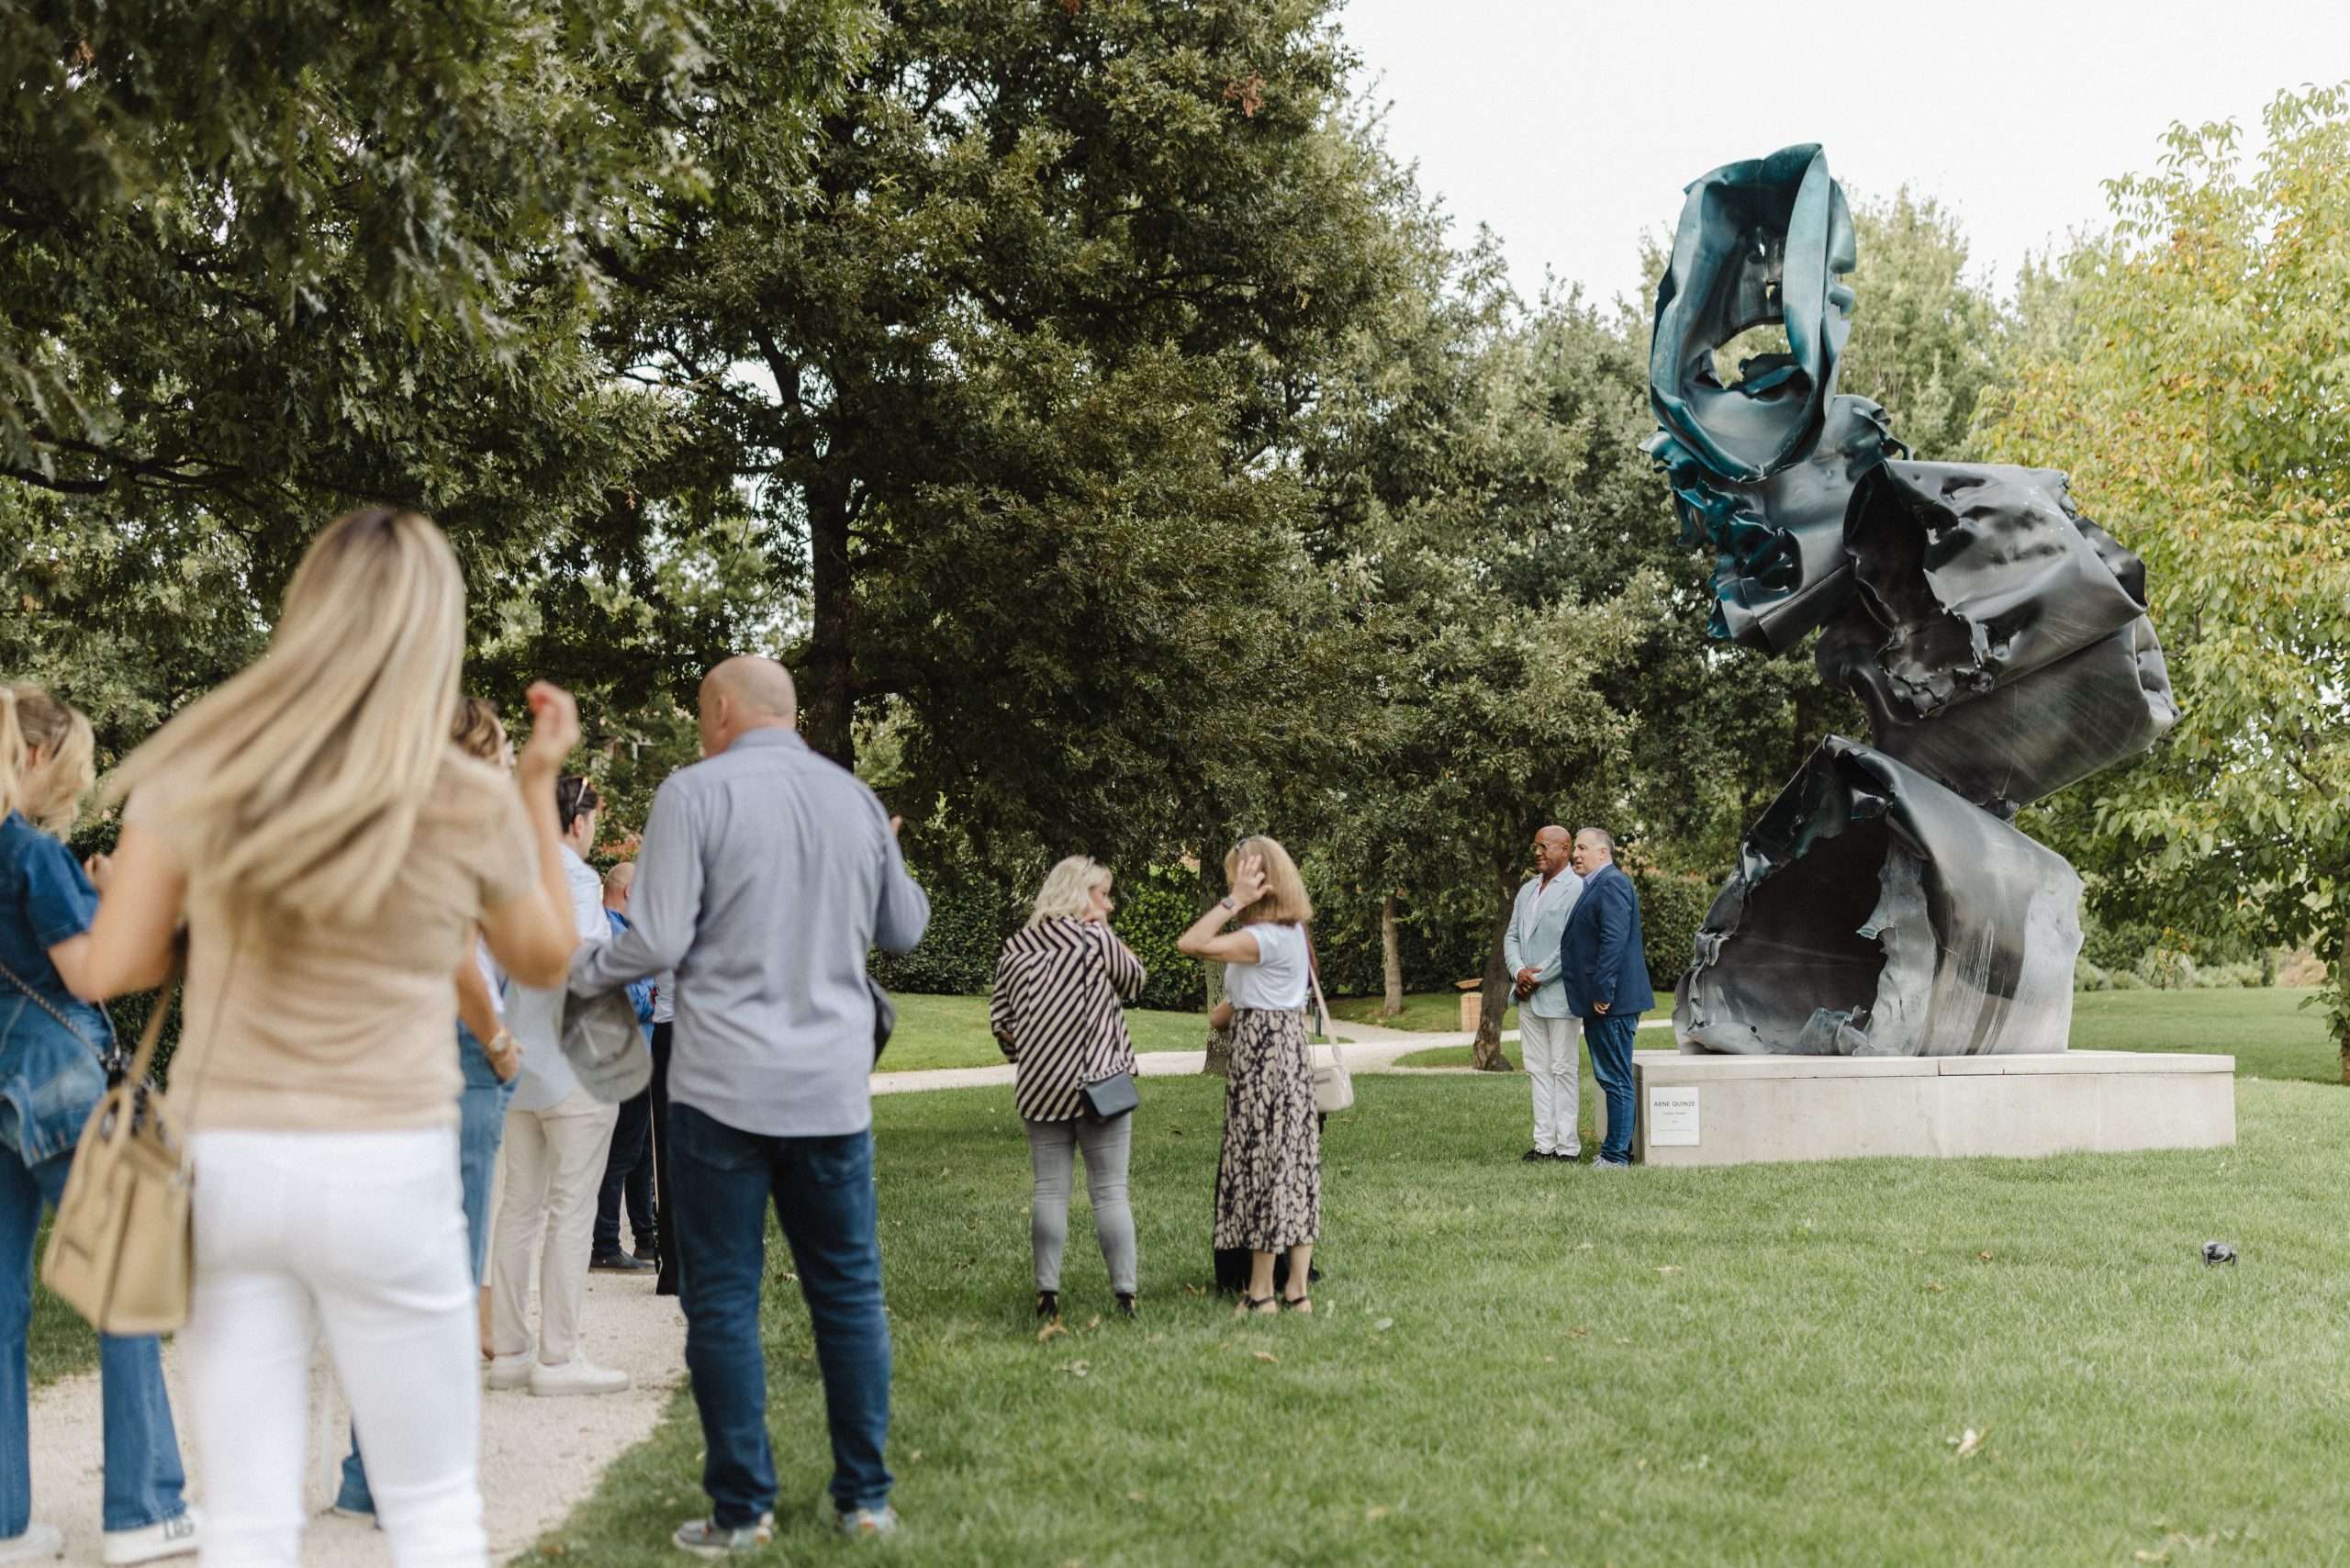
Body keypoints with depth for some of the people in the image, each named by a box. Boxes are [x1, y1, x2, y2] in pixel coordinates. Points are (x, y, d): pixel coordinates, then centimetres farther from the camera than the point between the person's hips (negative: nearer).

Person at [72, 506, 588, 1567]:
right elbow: (544, 962, 12)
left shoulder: (201, 769, -2)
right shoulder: (473, 805, -6)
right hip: (386, 1171, -2)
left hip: (224, 1161, 2)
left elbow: (112, 969, 2)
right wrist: (541, 781, 15)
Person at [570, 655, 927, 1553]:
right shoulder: (857, 799, 7)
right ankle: (865, 1499, 15)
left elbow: (658, 943, -12)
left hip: (724, 1085, -4)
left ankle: (742, 1511, 7)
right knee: (849, 1291, 11)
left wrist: (583, 973, 7)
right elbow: (904, 930, 18)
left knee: (723, 1299, 4)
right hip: (835, 1085, 4)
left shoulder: (695, 793, -7)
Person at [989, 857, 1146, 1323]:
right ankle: (1125, 1293, 2)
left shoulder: (1017, 946, 5)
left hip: (1040, 1088, 4)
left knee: (1049, 1190, 7)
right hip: (1100, 1083, -4)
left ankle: (1047, 1293, 5)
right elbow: (1135, 981, 8)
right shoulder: (1095, 940, -8)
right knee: (1110, 1191, 2)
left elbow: (1000, 1017, 6)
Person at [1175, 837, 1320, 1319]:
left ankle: (1262, 1293, 5)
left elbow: (1189, 944, -27)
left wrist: (1234, 901, -23)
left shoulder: (1264, 939, -19)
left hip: (1262, 1057, -9)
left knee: (1260, 1166, -1)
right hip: (1292, 1049, 9)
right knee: (1295, 1166, 9)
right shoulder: (1292, 933, 10)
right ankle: (1298, 1290, 12)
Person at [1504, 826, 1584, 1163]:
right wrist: (1518, 971, -5)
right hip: (1528, 996, 8)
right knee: (1537, 1069, 9)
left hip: (1558, 993, -8)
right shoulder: (1528, 890, 17)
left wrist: (1539, 976, -14)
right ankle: (1545, 1143, 13)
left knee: (1563, 1070, -2)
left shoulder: (1577, 890, -10)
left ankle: (1568, 1147, 2)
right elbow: (1512, 936, 14)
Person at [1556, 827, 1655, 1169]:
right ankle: (1620, 1148, 20)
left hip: (1611, 1002, -11)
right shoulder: (1598, 885, 19)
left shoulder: (1611, 884, -13)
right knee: (1613, 1077, 14)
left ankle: (1616, 1154, -3)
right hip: (1601, 1000, 11)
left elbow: (1614, 940, -22)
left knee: (1616, 1079, -6)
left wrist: (1602, 993, -23)